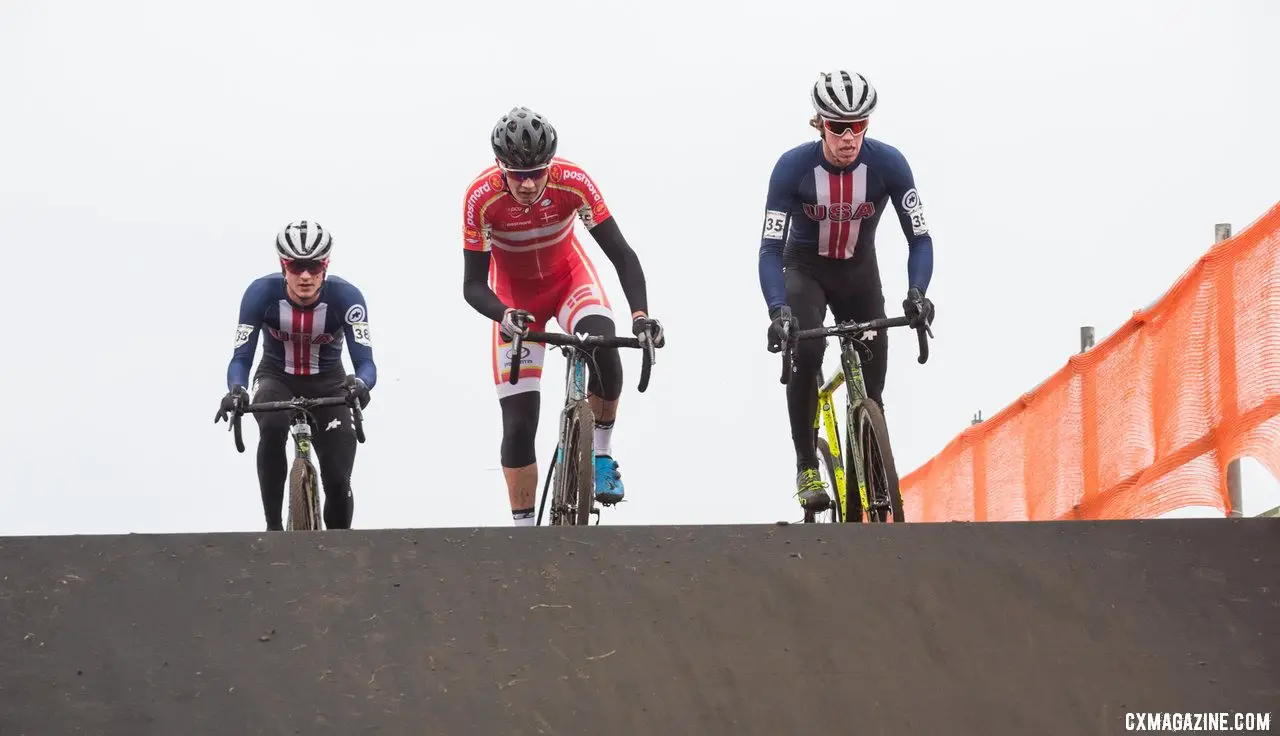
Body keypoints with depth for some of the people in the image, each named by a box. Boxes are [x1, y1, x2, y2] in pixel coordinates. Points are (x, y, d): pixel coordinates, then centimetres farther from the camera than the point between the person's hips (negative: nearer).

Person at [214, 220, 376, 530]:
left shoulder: (346, 296, -25)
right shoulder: (262, 293, -25)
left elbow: (365, 362, -30)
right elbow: (241, 358, -24)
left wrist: (359, 383, -54)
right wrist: (236, 390, -46)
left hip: (328, 383, 1)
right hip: (277, 379, 0)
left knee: (338, 480, -12)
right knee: (272, 426, -35)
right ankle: (273, 526, -23)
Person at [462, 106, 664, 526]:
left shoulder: (573, 183, -29)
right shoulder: (481, 198, -30)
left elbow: (621, 254, -27)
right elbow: (473, 284, -25)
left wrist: (640, 314, -42)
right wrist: (505, 316, -46)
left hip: (569, 276, 0)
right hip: (514, 292, 0)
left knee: (604, 346, -33)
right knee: (518, 423, -7)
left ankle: (602, 453, -11)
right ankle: (523, 528, 4)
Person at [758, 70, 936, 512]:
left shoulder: (888, 163, -23)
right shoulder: (793, 167, -26)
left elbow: (919, 238, -20)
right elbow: (770, 249, -27)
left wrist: (916, 293, -39)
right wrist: (778, 310, -43)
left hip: (859, 270, 2)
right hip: (805, 268, -2)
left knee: (870, 383, -6)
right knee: (805, 349, -30)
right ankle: (807, 466, -19)